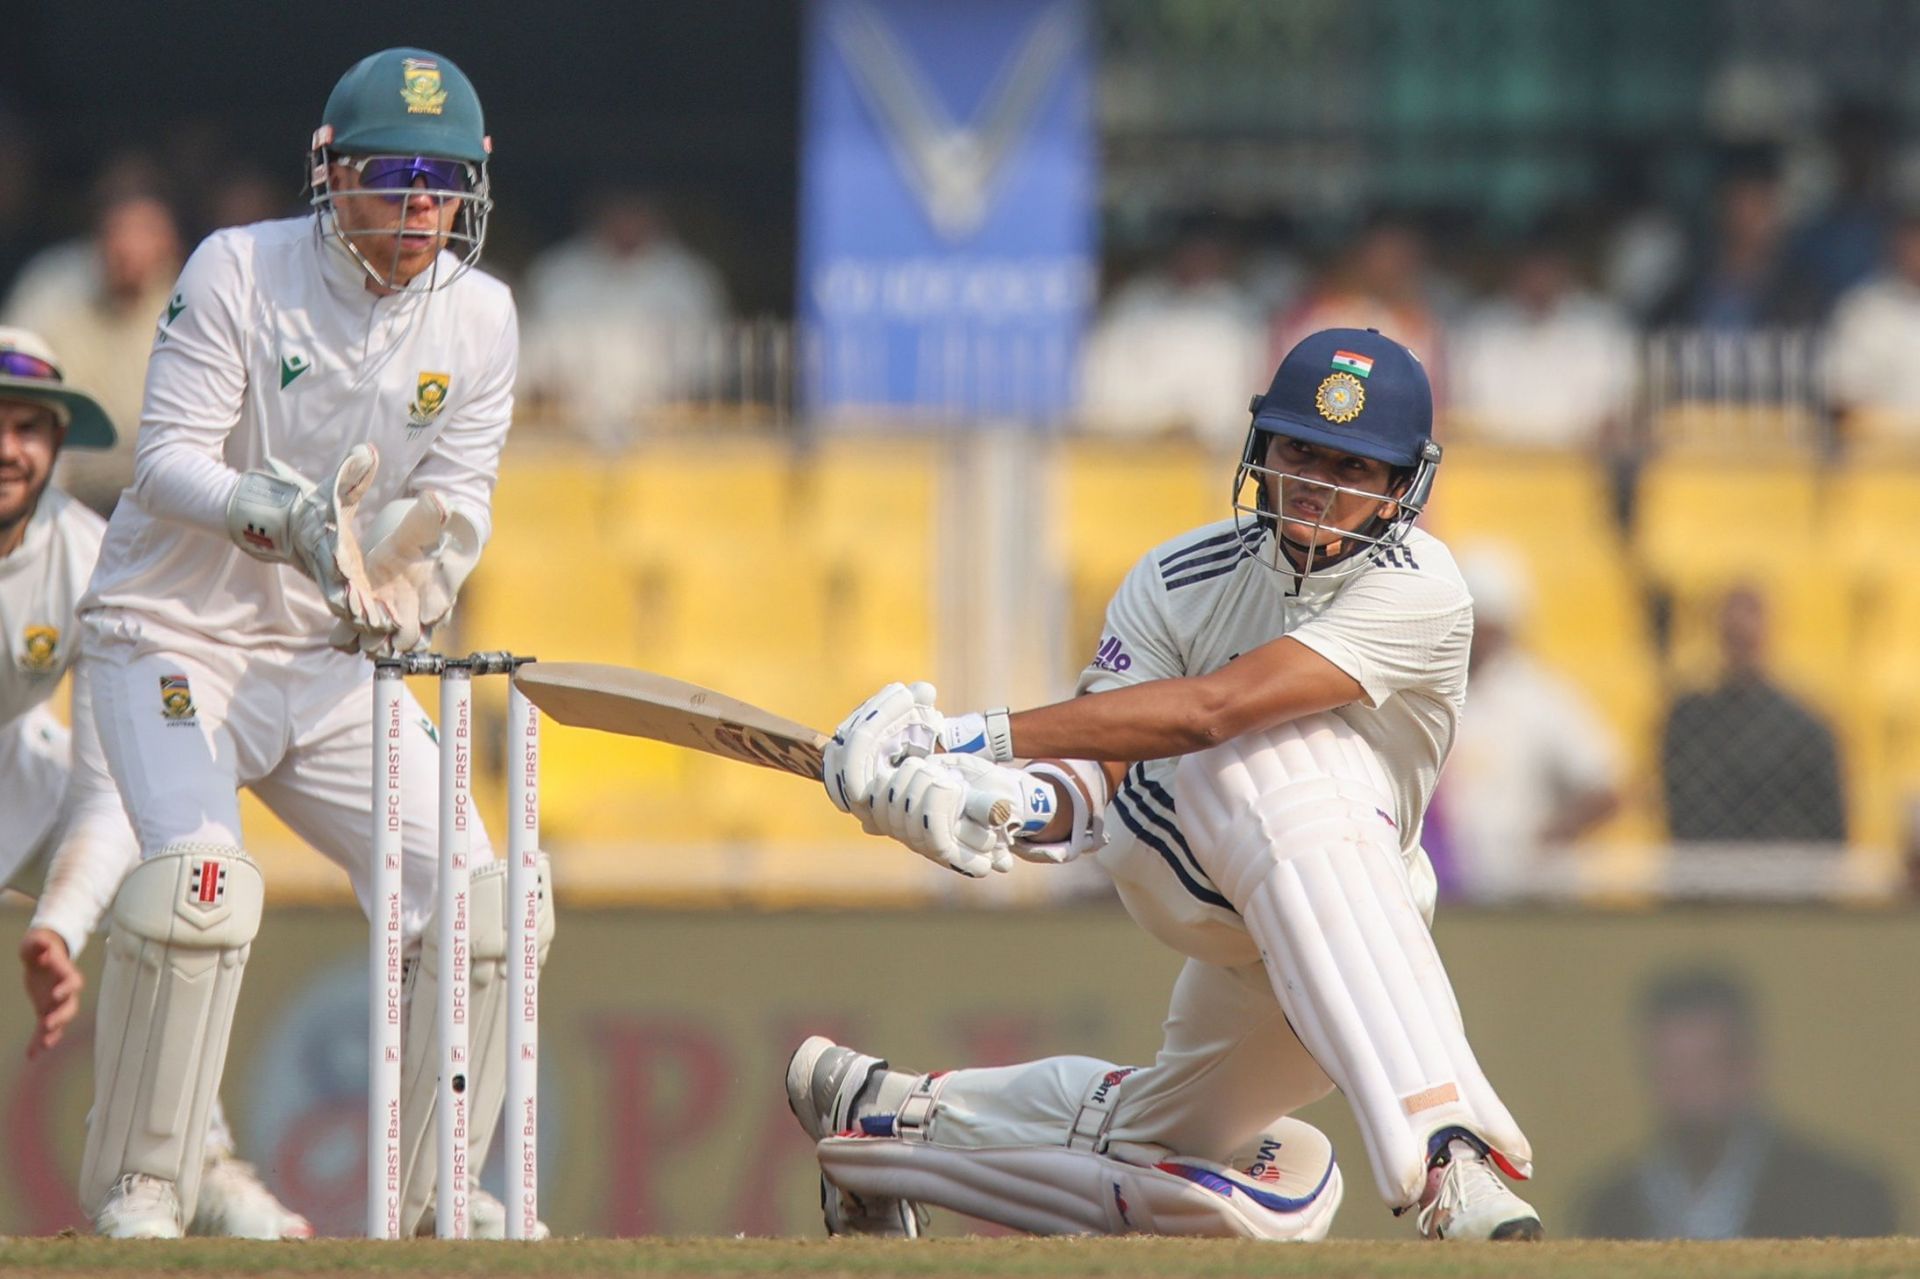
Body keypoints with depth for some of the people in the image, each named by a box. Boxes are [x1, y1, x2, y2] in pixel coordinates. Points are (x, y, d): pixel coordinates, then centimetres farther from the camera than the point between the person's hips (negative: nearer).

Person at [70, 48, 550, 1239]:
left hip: (337, 658, 5)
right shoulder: (239, 272, -13)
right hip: (175, 640, -5)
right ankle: (138, 1187, -17)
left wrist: (414, 579, -26)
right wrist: (279, 516, -37)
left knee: (470, 893, -4)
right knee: (197, 872, -28)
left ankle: (435, 1187, 11)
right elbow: (168, 458, -18)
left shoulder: (480, 316, 1)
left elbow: (460, 492, -4)